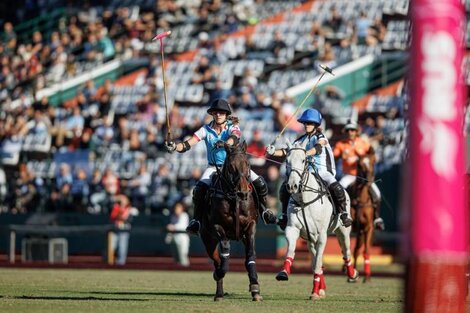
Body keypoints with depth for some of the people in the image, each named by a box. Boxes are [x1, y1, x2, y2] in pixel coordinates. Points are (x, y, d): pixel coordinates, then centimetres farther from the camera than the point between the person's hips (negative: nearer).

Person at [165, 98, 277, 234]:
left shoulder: (232, 127, -10)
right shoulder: (206, 130, -7)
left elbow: (235, 136, -35)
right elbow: (187, 145, -14)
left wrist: (225, 143, -58)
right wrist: (174, 146, -36)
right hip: (214, 167, 0)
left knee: (259, 183, -14)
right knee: (199, 190, -25)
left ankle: (264, 211, 10)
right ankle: (196, 220, -9)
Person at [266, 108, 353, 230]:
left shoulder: (320, 137, -4)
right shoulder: (302, 140, 10)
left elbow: (318, 148, -25)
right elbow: (288, 151, 5)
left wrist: (304, 154, -44)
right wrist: (274, 152, -14)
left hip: (323, 171, -5)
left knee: (336, 188, -32)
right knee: (285, 188, -12)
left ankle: (344, 214, -17)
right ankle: (285, 214, 0)